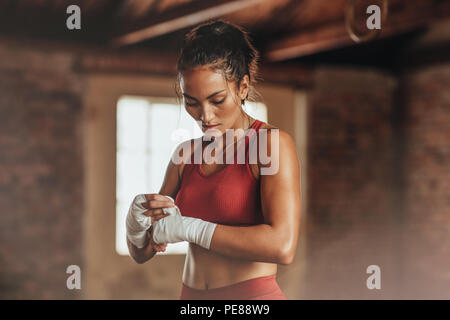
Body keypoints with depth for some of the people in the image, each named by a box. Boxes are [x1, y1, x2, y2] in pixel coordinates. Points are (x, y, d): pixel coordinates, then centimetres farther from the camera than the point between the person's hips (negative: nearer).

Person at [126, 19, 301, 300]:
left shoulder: (273, 143, -8)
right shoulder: (186, 154, 7)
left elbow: (283, 246, -22)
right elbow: (140, 253, 10)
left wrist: (189, 227, -17)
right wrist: (138, 221, -11)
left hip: (253, 293, -4)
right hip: (191, 295, 5)